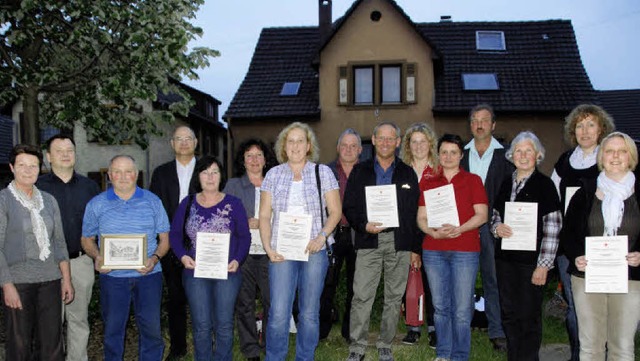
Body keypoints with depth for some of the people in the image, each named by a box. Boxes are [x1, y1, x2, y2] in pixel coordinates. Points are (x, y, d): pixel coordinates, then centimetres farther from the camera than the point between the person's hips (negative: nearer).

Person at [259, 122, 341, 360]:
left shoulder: (323, 172, 5)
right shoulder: (273, 174, 8)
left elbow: (335, 211, 4)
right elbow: (264, 216, 6)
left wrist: (321, 237, -11)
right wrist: (268, 247, -5)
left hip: (314, 251, 0)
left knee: (310, 313, 6)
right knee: (278, 313, -5)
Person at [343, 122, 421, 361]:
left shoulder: (408, 174, 12)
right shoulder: (360, 171, 10)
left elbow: (415, 213, 11)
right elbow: (348, 207, 7)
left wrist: (415, 248, 6)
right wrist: (364, 225, -12)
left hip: (399, 242, 1)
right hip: (368, 242, -1)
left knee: (394, 297, 5)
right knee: (362, 296, -6)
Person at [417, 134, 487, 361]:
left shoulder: (473, 180, 6)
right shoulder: (427, 183, 13)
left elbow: (482, 215, -1)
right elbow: (421, 218, 9)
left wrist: (459, 229, -15)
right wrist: (434, 232, -11)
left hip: (465, 251, -3)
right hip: (434, 251, 3)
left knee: (462, 309, -3)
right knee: (440, 306, 8)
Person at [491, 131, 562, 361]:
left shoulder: (544, 184, -5)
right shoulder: (506, 183, 11)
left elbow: (553, 227, -9)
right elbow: (495, 214, 21)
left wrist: (544, 264, -13)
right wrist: (497, 227, -3)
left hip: (531, 261, -5)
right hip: (505, 258, 5)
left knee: (529, 316, 1)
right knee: (509, 314, 12)